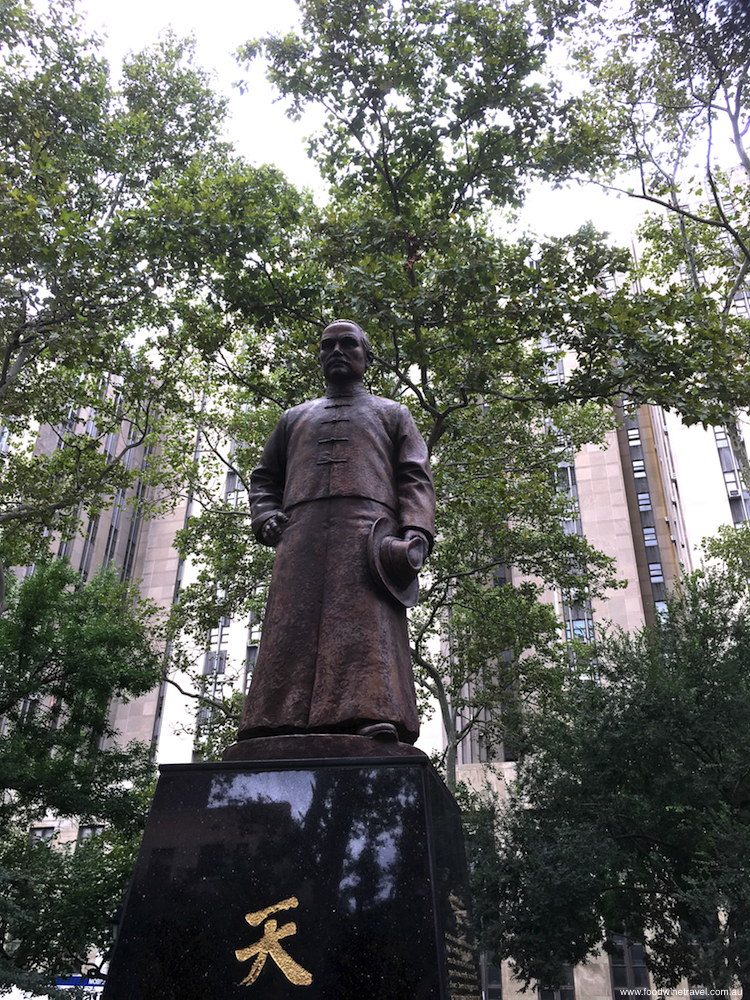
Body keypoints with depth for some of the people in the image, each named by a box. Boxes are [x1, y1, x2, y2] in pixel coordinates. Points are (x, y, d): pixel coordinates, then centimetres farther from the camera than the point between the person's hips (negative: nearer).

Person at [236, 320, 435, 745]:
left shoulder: (392, 413, 27)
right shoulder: (295, 418, 36)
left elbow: (415, 479, 13)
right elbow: (264, 478, 32)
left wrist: (416, 533, -7)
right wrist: (266, 517, 8)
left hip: (368, 535, -2)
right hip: (301, 538, 3)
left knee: (369, 629, -21)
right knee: (292, 631, -14)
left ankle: (376, 718, -33)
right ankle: (281, 730, -22)